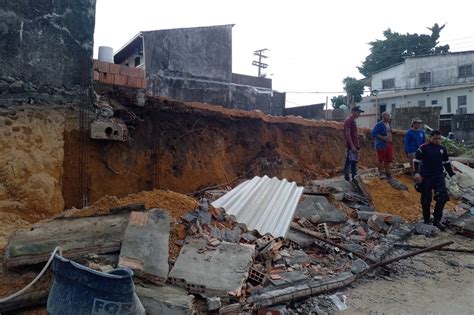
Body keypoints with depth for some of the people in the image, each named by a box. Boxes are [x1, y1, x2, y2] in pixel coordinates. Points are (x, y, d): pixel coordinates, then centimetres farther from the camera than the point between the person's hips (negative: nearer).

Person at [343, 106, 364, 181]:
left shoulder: (353, 121, 18)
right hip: (351, 147, -10)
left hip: (355, 146, 10)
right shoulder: (348, 120, -12)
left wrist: (357, 145, 20)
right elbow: (347, 134, -19)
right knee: (353, 162, -10)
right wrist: (352, 146, -23)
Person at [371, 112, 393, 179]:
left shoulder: (388, 124, 14)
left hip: (388, 144, 8)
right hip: (381, 145, -8)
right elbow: (374, 133, -17)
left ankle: (387, 173, 21)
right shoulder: (379, 124, -11)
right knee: (381, 160, -1)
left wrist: (390, 139, 13)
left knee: (388, 159, 11)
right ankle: (381, 173, 7)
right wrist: (383, 137, -22)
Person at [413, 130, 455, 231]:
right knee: (426, 200, 3)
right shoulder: (423, 148, -6)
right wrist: (417, 172, -20)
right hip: (426, 177, -4)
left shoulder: (442, 149, 9)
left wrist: (452, 174, 17)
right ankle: (426, 221, 18)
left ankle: (437, 220, 8)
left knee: (443, 197, -5)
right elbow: (416, 160, -8)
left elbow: (446, 163, 18)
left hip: (439, 177, 4)